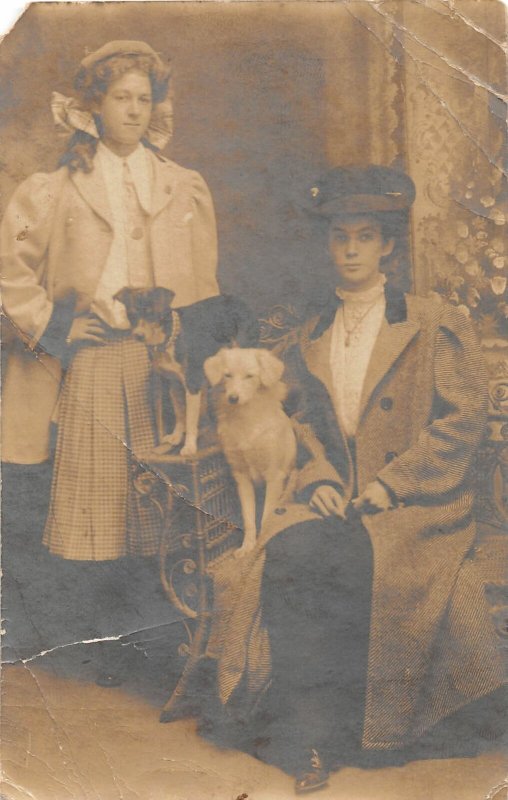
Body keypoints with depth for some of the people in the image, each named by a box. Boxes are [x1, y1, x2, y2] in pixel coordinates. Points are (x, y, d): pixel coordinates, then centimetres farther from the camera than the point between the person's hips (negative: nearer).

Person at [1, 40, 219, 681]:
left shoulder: (185, 190, 13)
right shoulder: (59, 189, 7)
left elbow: (203, 287, 14)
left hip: (162, 358, 1)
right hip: (93, 363, -1)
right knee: (100, 497, 0)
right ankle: (114, 638, 12)